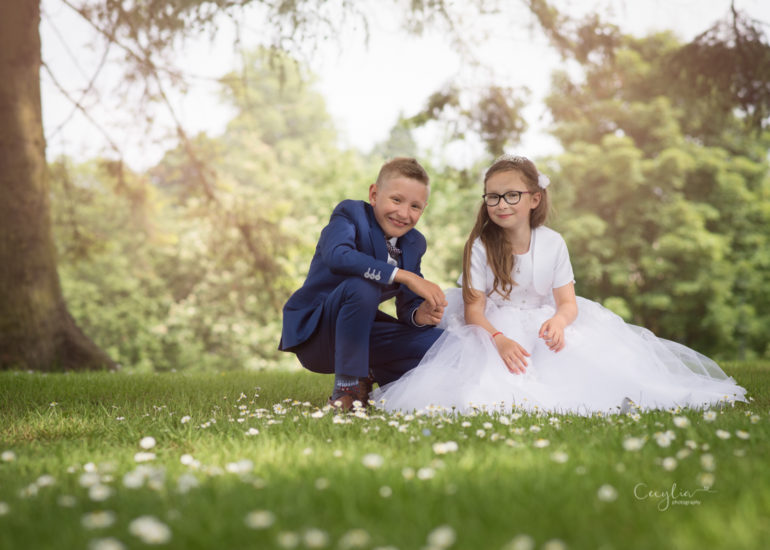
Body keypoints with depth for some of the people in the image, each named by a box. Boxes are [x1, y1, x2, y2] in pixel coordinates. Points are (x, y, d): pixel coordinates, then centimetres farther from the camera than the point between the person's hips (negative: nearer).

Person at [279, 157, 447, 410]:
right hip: (313, 334, -6)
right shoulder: (350, 214, -15)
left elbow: (408, 306, 3)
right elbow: (336, 256, -38)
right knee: (361, 286, -36)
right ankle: (347, 387, -24)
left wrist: (420, 315, -23)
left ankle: (369, 378, 11)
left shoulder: (414, 244, 4)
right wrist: (404, 276, -41)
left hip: (359, 333, 7)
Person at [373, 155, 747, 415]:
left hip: (543, 328, 3)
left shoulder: (552, 243, -1)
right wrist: (499, 339, -30)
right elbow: (473, 309, -11)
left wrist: (558, 321, -26)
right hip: (493, 331, -2)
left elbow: (568, 302, -1)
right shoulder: (480, 247, -7)